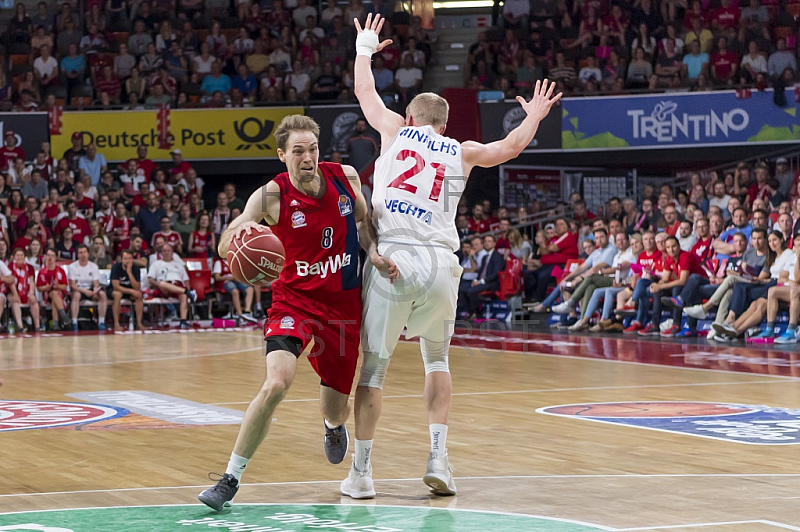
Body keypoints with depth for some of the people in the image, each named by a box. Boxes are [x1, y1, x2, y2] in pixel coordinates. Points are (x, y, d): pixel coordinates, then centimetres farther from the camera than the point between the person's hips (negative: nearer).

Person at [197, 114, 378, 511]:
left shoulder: (345, 177, -4)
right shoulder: (271, 195, -15)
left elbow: (363, 222, 14)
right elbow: (225, 246, -23)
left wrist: (374, 251, -7)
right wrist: (239, 233, -47)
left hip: (344, 302, 3)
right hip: (295, 298, -3)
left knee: (335, 408, 10)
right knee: (276, 383, -27)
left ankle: (334, 425, 52)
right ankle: (231, 478, -15)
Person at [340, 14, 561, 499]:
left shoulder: (396, 130, 14)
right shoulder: (461, 152, 15)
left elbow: (365, 93, 29)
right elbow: (512, 146, 21)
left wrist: (366, 48, 46)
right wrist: (535, 115, 40)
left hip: (392, 258, -2)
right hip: (440, 260, 2)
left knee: (374, 364, 5)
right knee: (437, 357, 22)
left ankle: (361, 471, 6)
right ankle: (439, 456, 9)